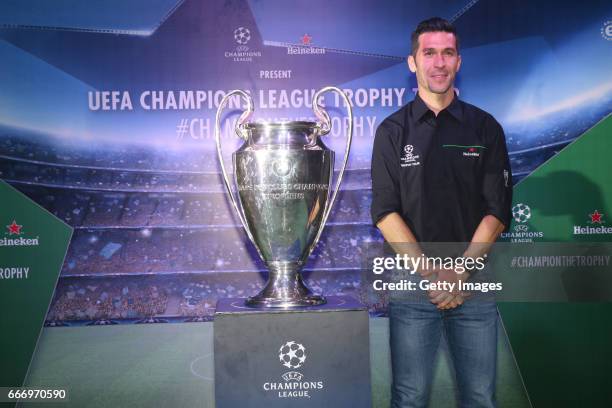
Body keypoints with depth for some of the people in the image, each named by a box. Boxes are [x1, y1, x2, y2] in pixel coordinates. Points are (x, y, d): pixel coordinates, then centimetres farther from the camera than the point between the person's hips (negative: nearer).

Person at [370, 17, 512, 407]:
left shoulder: (485, 127, 5)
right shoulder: (392, 131, 3)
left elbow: (498, 211, 0)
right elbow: (385, 212, -4)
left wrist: (459, 271, -11)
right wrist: (431, 274, -12)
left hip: (474, 283, 1)